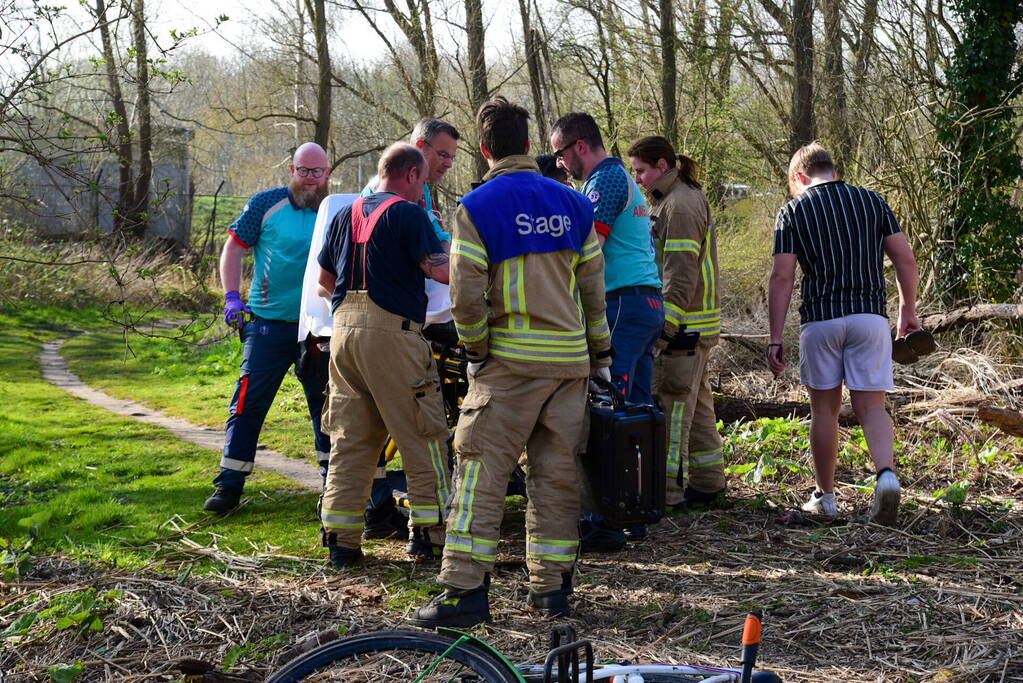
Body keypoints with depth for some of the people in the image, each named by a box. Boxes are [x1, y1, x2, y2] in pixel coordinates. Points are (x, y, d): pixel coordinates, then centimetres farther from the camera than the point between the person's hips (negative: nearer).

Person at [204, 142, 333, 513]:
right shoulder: (267, 204, -2)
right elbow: (233, 248, 2)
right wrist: (231, 296, -9)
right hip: (270, 324, -3)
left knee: (326, 402, 12)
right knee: (249, 401, -5)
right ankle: (229, 485, 0)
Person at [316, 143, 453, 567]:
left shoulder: (345, 214, 18)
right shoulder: (407, 213, -3)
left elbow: (325, 279, 23)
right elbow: (440, 270, -13)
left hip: (344, 329, 7)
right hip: (391, 331, -7)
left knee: (349, 439, 9)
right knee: (422, 436, 2)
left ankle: (340, 540, 8)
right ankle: (428, 532, 2)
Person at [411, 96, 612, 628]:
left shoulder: (476, 208, -6)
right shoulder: (573, 204, 8)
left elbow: (466, 295, -13)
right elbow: (594, 288, 12)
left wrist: (477, 351, 2)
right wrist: (601, 353, 20)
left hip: (509, 361, -4)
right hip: (570, 359, 5)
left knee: (481, 470, -1)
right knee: (557, 473, 11)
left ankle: (465, 589, -6)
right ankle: (551, 584, 16)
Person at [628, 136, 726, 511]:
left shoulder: (681, 205, -15)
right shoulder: (668, 201, 18)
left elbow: (681, 274, -22)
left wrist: (664, 327, -24)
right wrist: (663, 322, 21)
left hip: (683, 324, -11)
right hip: (692, 326, 11)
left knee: (671, 405, -8)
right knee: (696, 402, 15)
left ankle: (666, 490, -5)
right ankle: (707, 482, 22)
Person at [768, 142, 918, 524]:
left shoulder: (794, 210, 2)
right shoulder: (871, 200, 9)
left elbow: (782, 277, -4)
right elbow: (905, 259, 5)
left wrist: (775, 339, -3)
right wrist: (908, 310, 17)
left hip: (820, 318, -1)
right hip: (870, 315, 1)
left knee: (824, 409, 10)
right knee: (871, 406, 2)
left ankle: (825, 497, 17)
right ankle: (887, 474, -23)